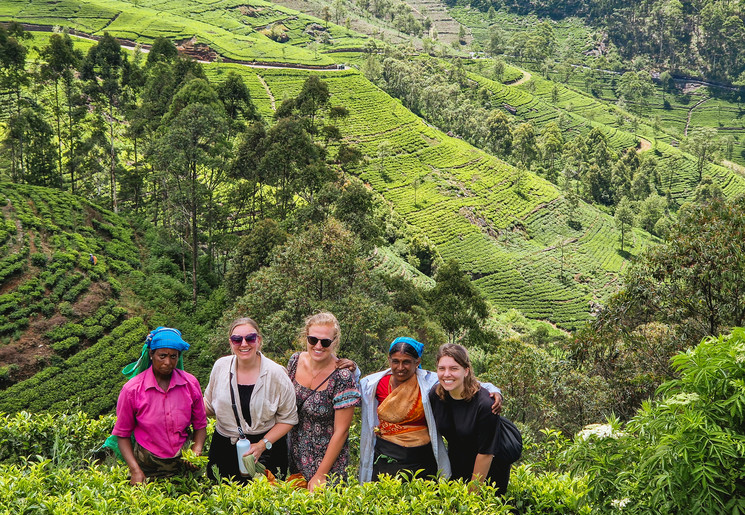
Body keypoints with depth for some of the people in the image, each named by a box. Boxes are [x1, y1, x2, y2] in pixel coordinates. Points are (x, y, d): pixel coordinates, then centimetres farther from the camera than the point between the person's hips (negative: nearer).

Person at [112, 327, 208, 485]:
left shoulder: (191, 384, -4)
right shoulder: (132, 389, -10)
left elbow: (200, 426, 8)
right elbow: (122, 434, -2)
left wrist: (196, 451, -10)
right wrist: (135, 471, -13)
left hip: (184, 465, 2)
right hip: (147, 468, -2)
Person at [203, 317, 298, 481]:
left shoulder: (276, 373, -11)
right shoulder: (221, 366, -2)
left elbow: (288, 418, -5)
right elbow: (210, 405, 13)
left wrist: (262, 445, -14)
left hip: (267, 449, -3)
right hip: (224, 448, 3)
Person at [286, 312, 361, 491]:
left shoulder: (342, 377, -22)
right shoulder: (295, 361, -7)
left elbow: (341, 431, -18)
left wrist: (320, 475, -15)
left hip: (328, 460, -5)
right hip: (295, 456, 5)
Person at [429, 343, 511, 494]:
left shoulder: (485, 403, -29)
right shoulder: (435, 394, -13)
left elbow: (486, 453, -22)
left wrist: (473, 491, -16)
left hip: (487, 471, -4)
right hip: (456, 467, 4)